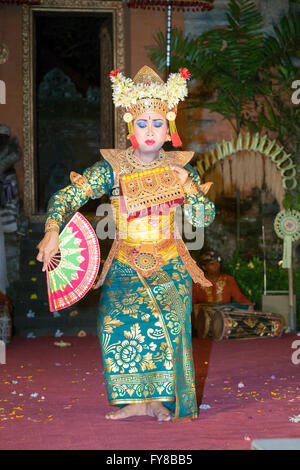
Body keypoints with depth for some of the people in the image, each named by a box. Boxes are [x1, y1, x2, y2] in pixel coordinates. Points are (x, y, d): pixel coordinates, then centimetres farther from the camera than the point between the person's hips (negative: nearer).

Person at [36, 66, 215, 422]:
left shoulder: (180, 168, 4)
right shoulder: (112, 168, -1)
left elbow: (204, 220, 2)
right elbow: (67, 196, -9)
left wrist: (188, 185, -14)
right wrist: (52, 230, -27)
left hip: (169, 265, 1)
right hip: (125, 262, 0)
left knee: (168, 321, -23)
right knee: (118, 322, -23)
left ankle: (162, 399, -6)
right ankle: (135, 399, -7)